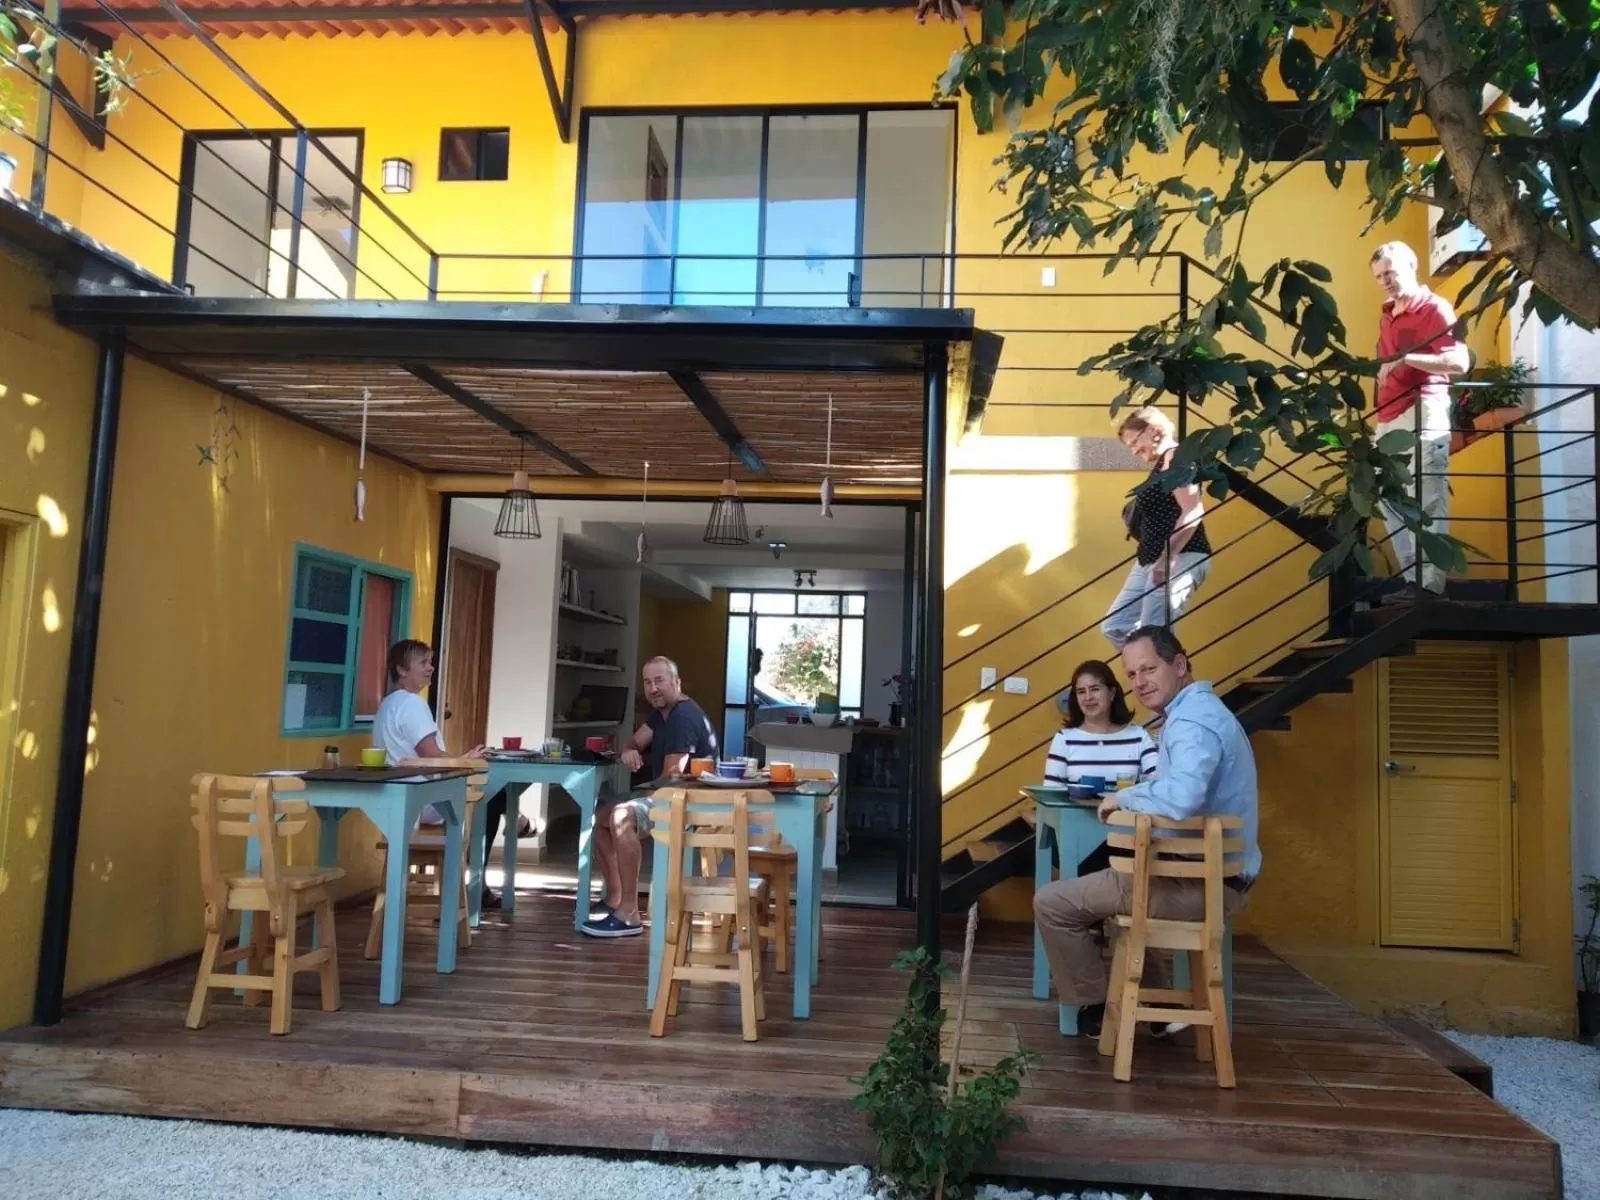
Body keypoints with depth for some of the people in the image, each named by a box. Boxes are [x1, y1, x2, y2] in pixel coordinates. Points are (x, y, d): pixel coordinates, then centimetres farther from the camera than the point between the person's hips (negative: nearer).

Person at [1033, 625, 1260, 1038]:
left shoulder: (1192, 721, -21)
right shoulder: (1200, 711, 13)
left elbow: (1181, 796, -38)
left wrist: (1123, 798, -20)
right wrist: (1135, 796, 2)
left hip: (1201, 883, -11)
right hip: (1217, 874, 11)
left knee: (1051, 903, -4)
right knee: (1103, 885, 34)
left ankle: (1095, 1008, 14)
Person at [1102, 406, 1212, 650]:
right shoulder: (1160, 466, 20)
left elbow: (1193, 513, -20)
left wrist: (1166, 559, -26)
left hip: (1179, 560, -11)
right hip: (1151, 561, 11)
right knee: (1115, 627, 9)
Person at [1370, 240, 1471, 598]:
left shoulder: (1435, 308, -2)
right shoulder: (1386, 314, 21)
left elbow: (1460, 362, -13)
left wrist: (1406, 359, -20)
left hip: (1423, 412, -8)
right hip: (1388, 418, 8)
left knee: (1426, 502, -10)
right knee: (1391, 504, 7)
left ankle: (1432, 585, -11)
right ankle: (1412, 580, 11)